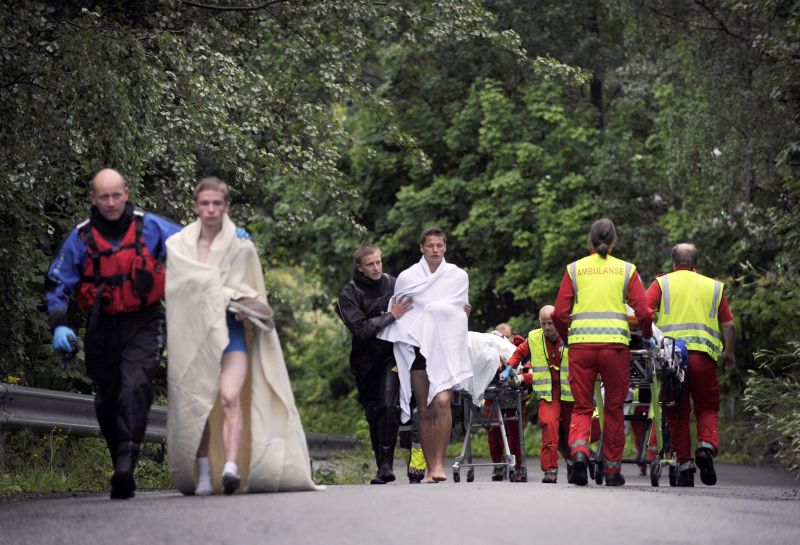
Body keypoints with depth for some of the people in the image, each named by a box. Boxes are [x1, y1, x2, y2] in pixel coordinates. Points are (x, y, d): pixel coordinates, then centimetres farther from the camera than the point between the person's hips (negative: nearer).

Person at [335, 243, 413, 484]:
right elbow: (361, 329, -20)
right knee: (374, 413, 7)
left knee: (389, 405, -18)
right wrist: (391, 316, -24)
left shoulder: (393, 284, 2)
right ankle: (382, 466, 18)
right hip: (366, 362, 0)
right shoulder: (349, 295, -7)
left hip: (391, 355, 0)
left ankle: (386, 463, -15)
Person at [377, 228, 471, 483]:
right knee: (425, 411, 0)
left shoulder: (458, 276, 10)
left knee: (442, 402, -21)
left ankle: (439, 462, -19)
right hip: (417, 346, 1)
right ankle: (430, 469, 4)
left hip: (445, 347, -1)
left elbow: (461, 310, 14)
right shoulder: (407, 277, 8)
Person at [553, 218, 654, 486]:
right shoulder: (627, 270, 8)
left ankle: (579, 449, -21)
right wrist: (648, 337, 20)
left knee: (582, 407, 7)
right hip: (615, 344, 0)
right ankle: (612, 469, 14)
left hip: (581, 344, 0)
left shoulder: (574, 269, 9)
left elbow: (559, 314, 4)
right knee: (614, 409, 10)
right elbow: (643, 312, 1)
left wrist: (566, 337, 22)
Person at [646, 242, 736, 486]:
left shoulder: (662, 283, 11)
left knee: (677, 413, 7)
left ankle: (685, 464, 3)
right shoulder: (714, 286, 16)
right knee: (707, 408, 11)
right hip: (703, 354, 0)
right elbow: (729, 325, 12)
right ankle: (706, 445, -15)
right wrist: (729, 352, 25)